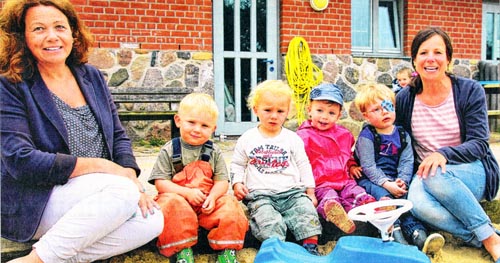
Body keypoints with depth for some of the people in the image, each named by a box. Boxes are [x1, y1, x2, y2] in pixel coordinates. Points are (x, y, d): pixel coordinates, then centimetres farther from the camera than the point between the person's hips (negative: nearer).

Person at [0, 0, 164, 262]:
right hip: (35, 204, -5)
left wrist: (130, 175, -10)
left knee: (153, 221, -19)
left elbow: (119, 136, 10)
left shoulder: (92, 77, 9)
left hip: (95, 198, 6)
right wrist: (99, 165, -19)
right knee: (123, 193, -30)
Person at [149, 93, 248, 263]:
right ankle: (182, 249, -22)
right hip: (179, 199, -1)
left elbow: (222, 181, 3)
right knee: (171, 204, -34)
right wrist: (187, 193, -19)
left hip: (208, 203, 2)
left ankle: (227, 248, -13)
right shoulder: (169, 150, 1)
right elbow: (160, 182, -6)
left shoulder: (214, 152, 8)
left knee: (229, 204, -24)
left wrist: (213, 196, -20)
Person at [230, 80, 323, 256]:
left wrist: (310, 191, 8)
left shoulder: (293, 139, 10)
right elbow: (237, 165, 14)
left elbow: (304, 167, 14)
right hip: (260, 194, -1)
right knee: (269, 221, -27)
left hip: (293, 191, 2)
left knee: (307, 213, -21)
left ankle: (311, 247, -18)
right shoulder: (246, 139, 9)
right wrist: (237, 183, -3)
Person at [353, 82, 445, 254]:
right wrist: (386, 183, -23)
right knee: (382, 195, -32)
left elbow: (407, 161, 0)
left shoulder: (402, 135, 10)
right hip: (370, 180, -4)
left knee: (406, 195, -23)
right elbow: (368, 167, -12)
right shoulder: (366, 136, -5)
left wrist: (402, 180, -18)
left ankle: (418, 234, -36)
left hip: (395, 182, 4)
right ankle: (395, 234, -43)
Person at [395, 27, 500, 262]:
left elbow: (479, 145, -10)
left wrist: (444, 154, -30)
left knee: (436, 176, -37)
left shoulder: (470, 91, -4)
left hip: (473, 173, -1)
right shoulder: (405, 99, 2)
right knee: (416, 201, -35)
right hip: (425, 176, 2)